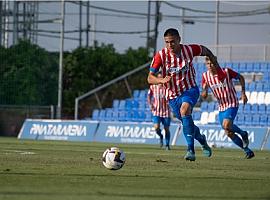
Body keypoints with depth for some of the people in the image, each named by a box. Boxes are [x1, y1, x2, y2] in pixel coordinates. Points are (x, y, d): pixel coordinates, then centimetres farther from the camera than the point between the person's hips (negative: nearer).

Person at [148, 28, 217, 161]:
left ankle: (191, 150, -36)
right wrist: (162, 80, -37)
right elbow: (150, 78, -17)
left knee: (185, 110, -33)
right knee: (187, 124, 12)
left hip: (190, 90, -3)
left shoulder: (189, 50, -11)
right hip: (172, 95, 3)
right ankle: (202, 140, 48)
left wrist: (216, 65, 18)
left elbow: (205, 51, 12)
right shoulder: (161, 55, -14)